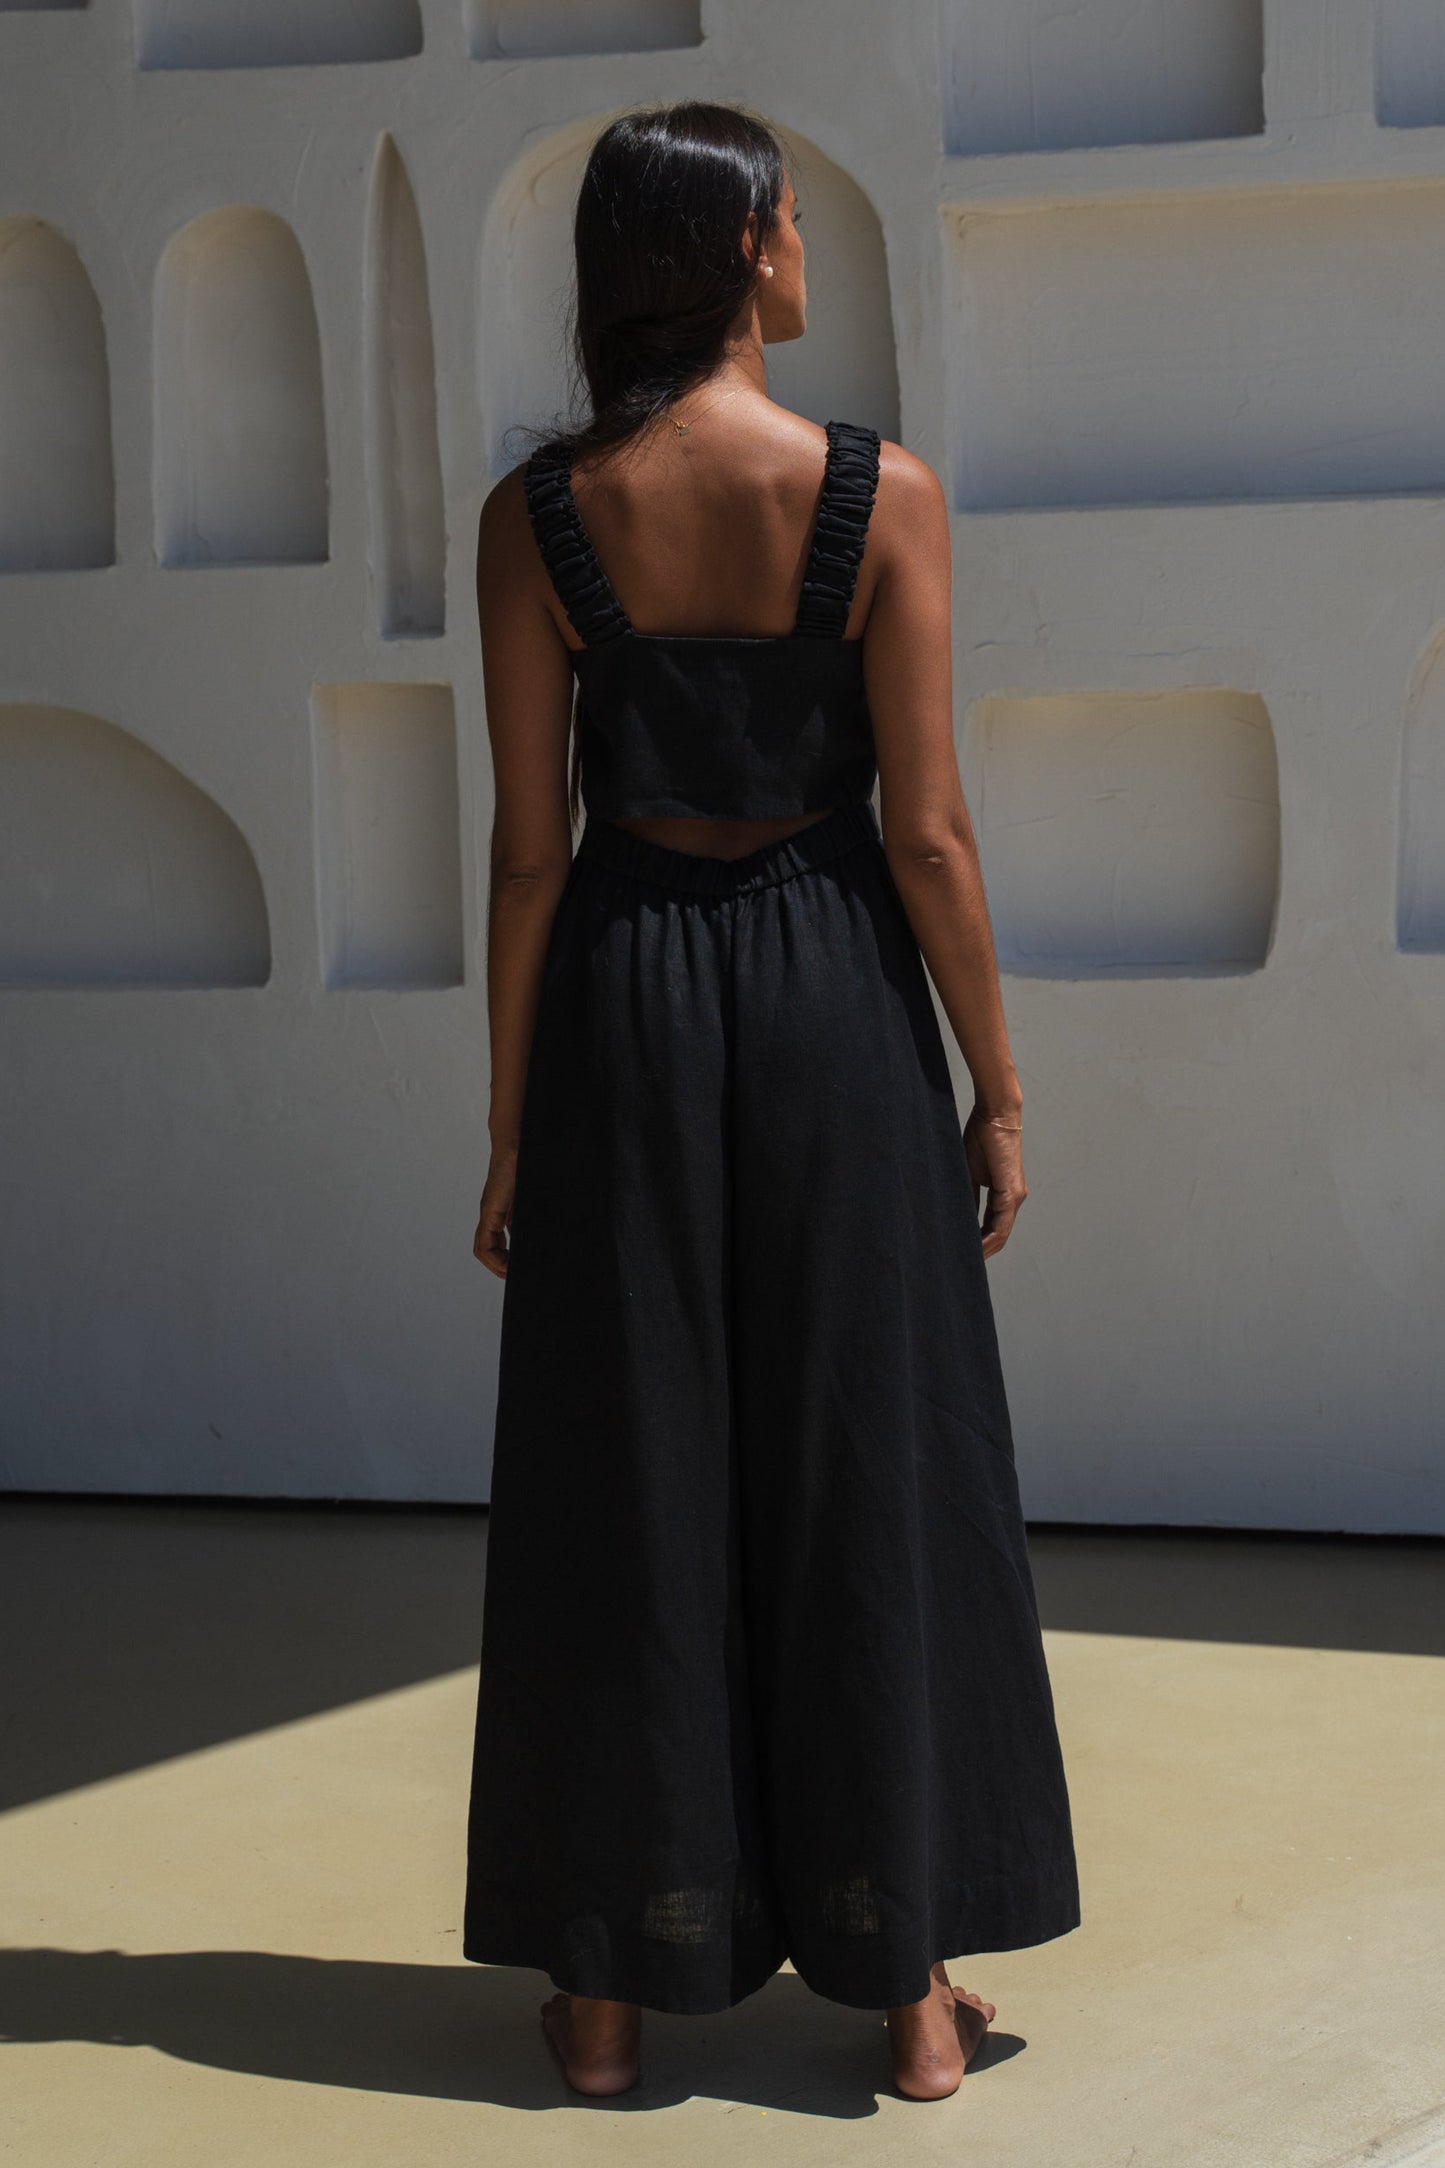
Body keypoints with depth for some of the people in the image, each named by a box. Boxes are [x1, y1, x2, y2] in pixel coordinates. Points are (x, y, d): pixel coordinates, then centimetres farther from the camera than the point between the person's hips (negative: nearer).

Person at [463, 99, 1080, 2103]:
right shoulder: (883, 493, -9)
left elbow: (529, 846, -3)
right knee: (873, 1473, 8)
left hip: (623, 994, 1)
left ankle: (611, 1990, 16)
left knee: (628, 1479, 9)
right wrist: (999, 1087, 1)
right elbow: (928, 830, -9)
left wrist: (510, 1128, 4)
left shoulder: (539, 514, -5)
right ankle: (910, 1988, 16)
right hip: (831, 985, -1)